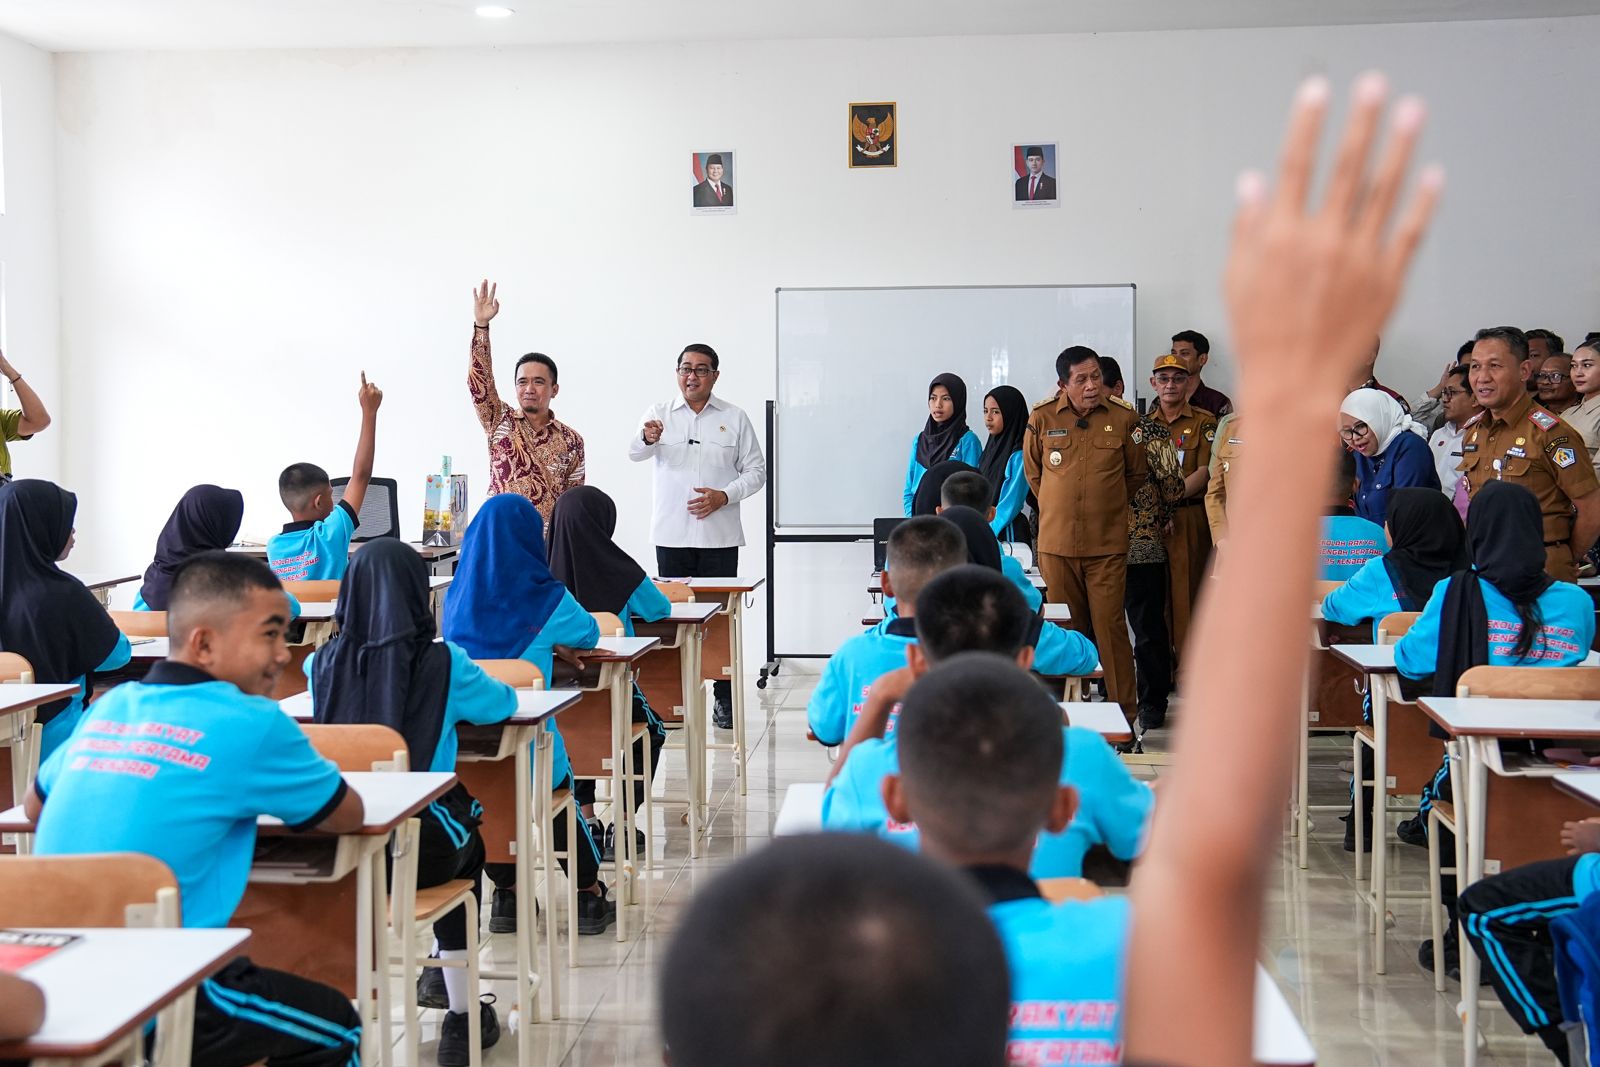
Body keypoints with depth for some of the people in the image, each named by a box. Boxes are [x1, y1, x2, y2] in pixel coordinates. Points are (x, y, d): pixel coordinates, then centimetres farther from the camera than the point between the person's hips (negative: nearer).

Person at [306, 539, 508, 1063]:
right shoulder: (443, 664, -9)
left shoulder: (325, 662, -2)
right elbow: (505, 703, 10)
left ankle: (443, 980, 47)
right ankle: (459, 1015, 37)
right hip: (422, 852, -3)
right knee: (466, 843, 33)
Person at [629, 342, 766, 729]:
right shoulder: (660, 414, 6)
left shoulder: (735, 418, 7)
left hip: (719, 536, -1)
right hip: (671, 534, 1)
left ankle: (723, 697, 5)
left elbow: (756, 471, 8)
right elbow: (634, 453, -11)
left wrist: (725, 496, -9)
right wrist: (648, 439, -36)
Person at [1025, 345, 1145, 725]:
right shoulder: (1041, 419, 2)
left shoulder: (1123, 420, 0)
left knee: (1110, 626, -4)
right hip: (1057, 542, 1)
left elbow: (1137, 474, 14)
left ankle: (1123, 711, 3)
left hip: (1108, 544, -1)